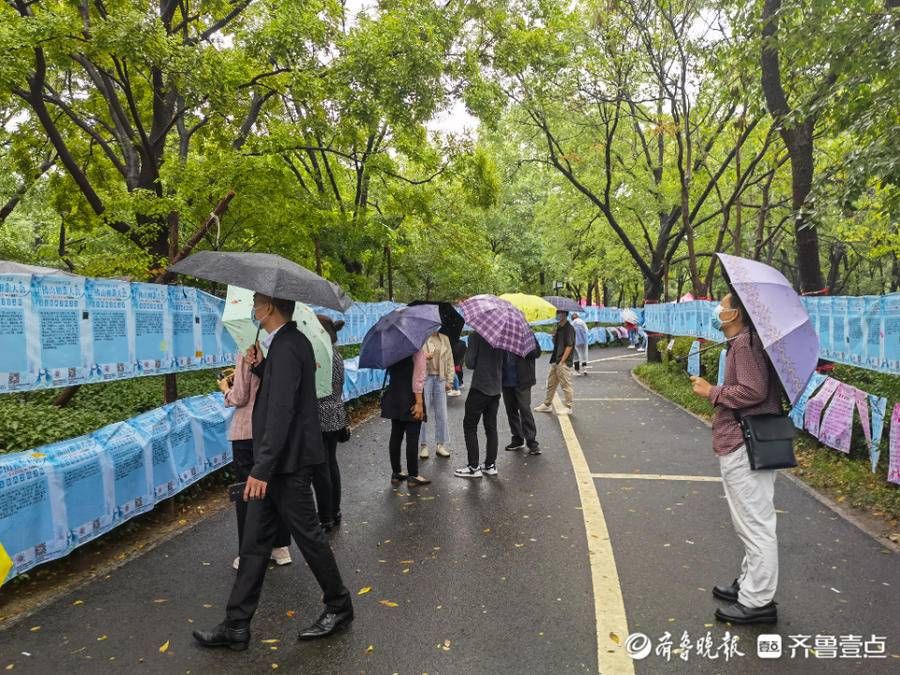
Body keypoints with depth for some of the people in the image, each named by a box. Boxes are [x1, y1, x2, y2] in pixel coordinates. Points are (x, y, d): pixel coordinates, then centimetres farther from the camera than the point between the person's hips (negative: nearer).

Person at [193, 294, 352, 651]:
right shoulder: (291, 341, 11)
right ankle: (236, 625, 23)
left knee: (308, 534, 6)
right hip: (278, 461, 10)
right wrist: (261, 367, 4)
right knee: (255, 541, 13)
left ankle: (339, 607, 26)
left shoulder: (286, 348, -21)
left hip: (287, 462, -10)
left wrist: (262, 468, -25)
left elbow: (281, 413, -26)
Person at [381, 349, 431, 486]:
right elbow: (418, 377, -18)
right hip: (411, 398, -6)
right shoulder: (417, 349, -13)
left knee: (396, 435, 12)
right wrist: (419, 402, -16)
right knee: (412, 438, 1)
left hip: (394, 397, 6)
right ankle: (413, 476, 8)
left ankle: (396, 473, 21)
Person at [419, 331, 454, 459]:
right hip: (424, 377, -4)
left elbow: (449, 361, 12)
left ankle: (440, 445, 16)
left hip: (440, 378, 4)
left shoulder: (444, 339, 11)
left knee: (441, 413, 6)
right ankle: (423, 445, 12)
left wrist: (449, 380, 6)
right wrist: (424, 357, -22)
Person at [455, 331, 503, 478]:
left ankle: (473, 467, 3)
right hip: (496, 388, 6)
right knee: (491, 427, 12)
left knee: (469, 426, 4)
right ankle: (490, 465, 16)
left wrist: (467, 350, 5)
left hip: (480, 387, -6)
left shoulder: (476, 336, -12)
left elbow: (470, 363, -12)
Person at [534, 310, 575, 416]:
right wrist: (554, 335, -2)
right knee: (550, 383, 15)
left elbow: (569, 346, -17)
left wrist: (562, 361, -18)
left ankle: (568, 407, 9)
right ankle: (547, 405, 25)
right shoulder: (558, 327, 13)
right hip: (555, 361, 9)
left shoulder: (569, 328, -13)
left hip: (564, 363, -9)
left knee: (566, 385, 0)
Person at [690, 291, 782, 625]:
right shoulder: (743, 341, 15)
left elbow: (753, 391, -26)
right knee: (751, 522, 20)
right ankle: (750, 584, 34)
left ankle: (757, 601, 8)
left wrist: (712, 392, -15)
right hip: (744, 444, 11)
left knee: (754, 524, -2)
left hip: (744, 448, -11)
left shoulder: (745, 342, -17)